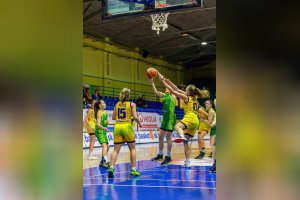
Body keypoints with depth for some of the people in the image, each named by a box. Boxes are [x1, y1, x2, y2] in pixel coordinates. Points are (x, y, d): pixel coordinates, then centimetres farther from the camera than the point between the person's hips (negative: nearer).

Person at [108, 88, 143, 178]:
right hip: (127, 126, -3)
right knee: (132, 148, 11)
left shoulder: (117, 104, 11)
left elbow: (113, 117, 13)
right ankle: (133, 169, 10)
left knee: (116, 149, 3)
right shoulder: (132, 104, 0)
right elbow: (135, 117, -8)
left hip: (117, 126, 3)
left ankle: (111, 168, -14)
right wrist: (139, 123, 10)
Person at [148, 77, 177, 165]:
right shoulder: (164, 95, 14)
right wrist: (152, 82, -5)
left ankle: (168, 156, 4)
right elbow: (155, 92, 5)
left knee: (168, 136, -5)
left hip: (171, 117, -7)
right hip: (165, 117, 8)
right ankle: (160, 155, 22)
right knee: (160, 136, 10)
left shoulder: (173, 96, -3)